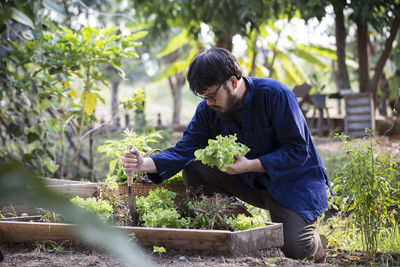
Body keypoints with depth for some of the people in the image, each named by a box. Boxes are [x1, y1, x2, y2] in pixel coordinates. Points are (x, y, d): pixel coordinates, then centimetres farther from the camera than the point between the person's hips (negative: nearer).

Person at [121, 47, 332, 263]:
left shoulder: (274, 94, -22)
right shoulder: (208, 110, -6)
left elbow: (298, 150, -22)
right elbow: (185, 149, -11)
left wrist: (250, 165, -32)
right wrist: (145, 164, -29)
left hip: (294, 179, -5)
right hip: (249, 180, 5)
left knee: (294, 249, -27)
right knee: (193, 168, -15)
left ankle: (314, 244, 12)